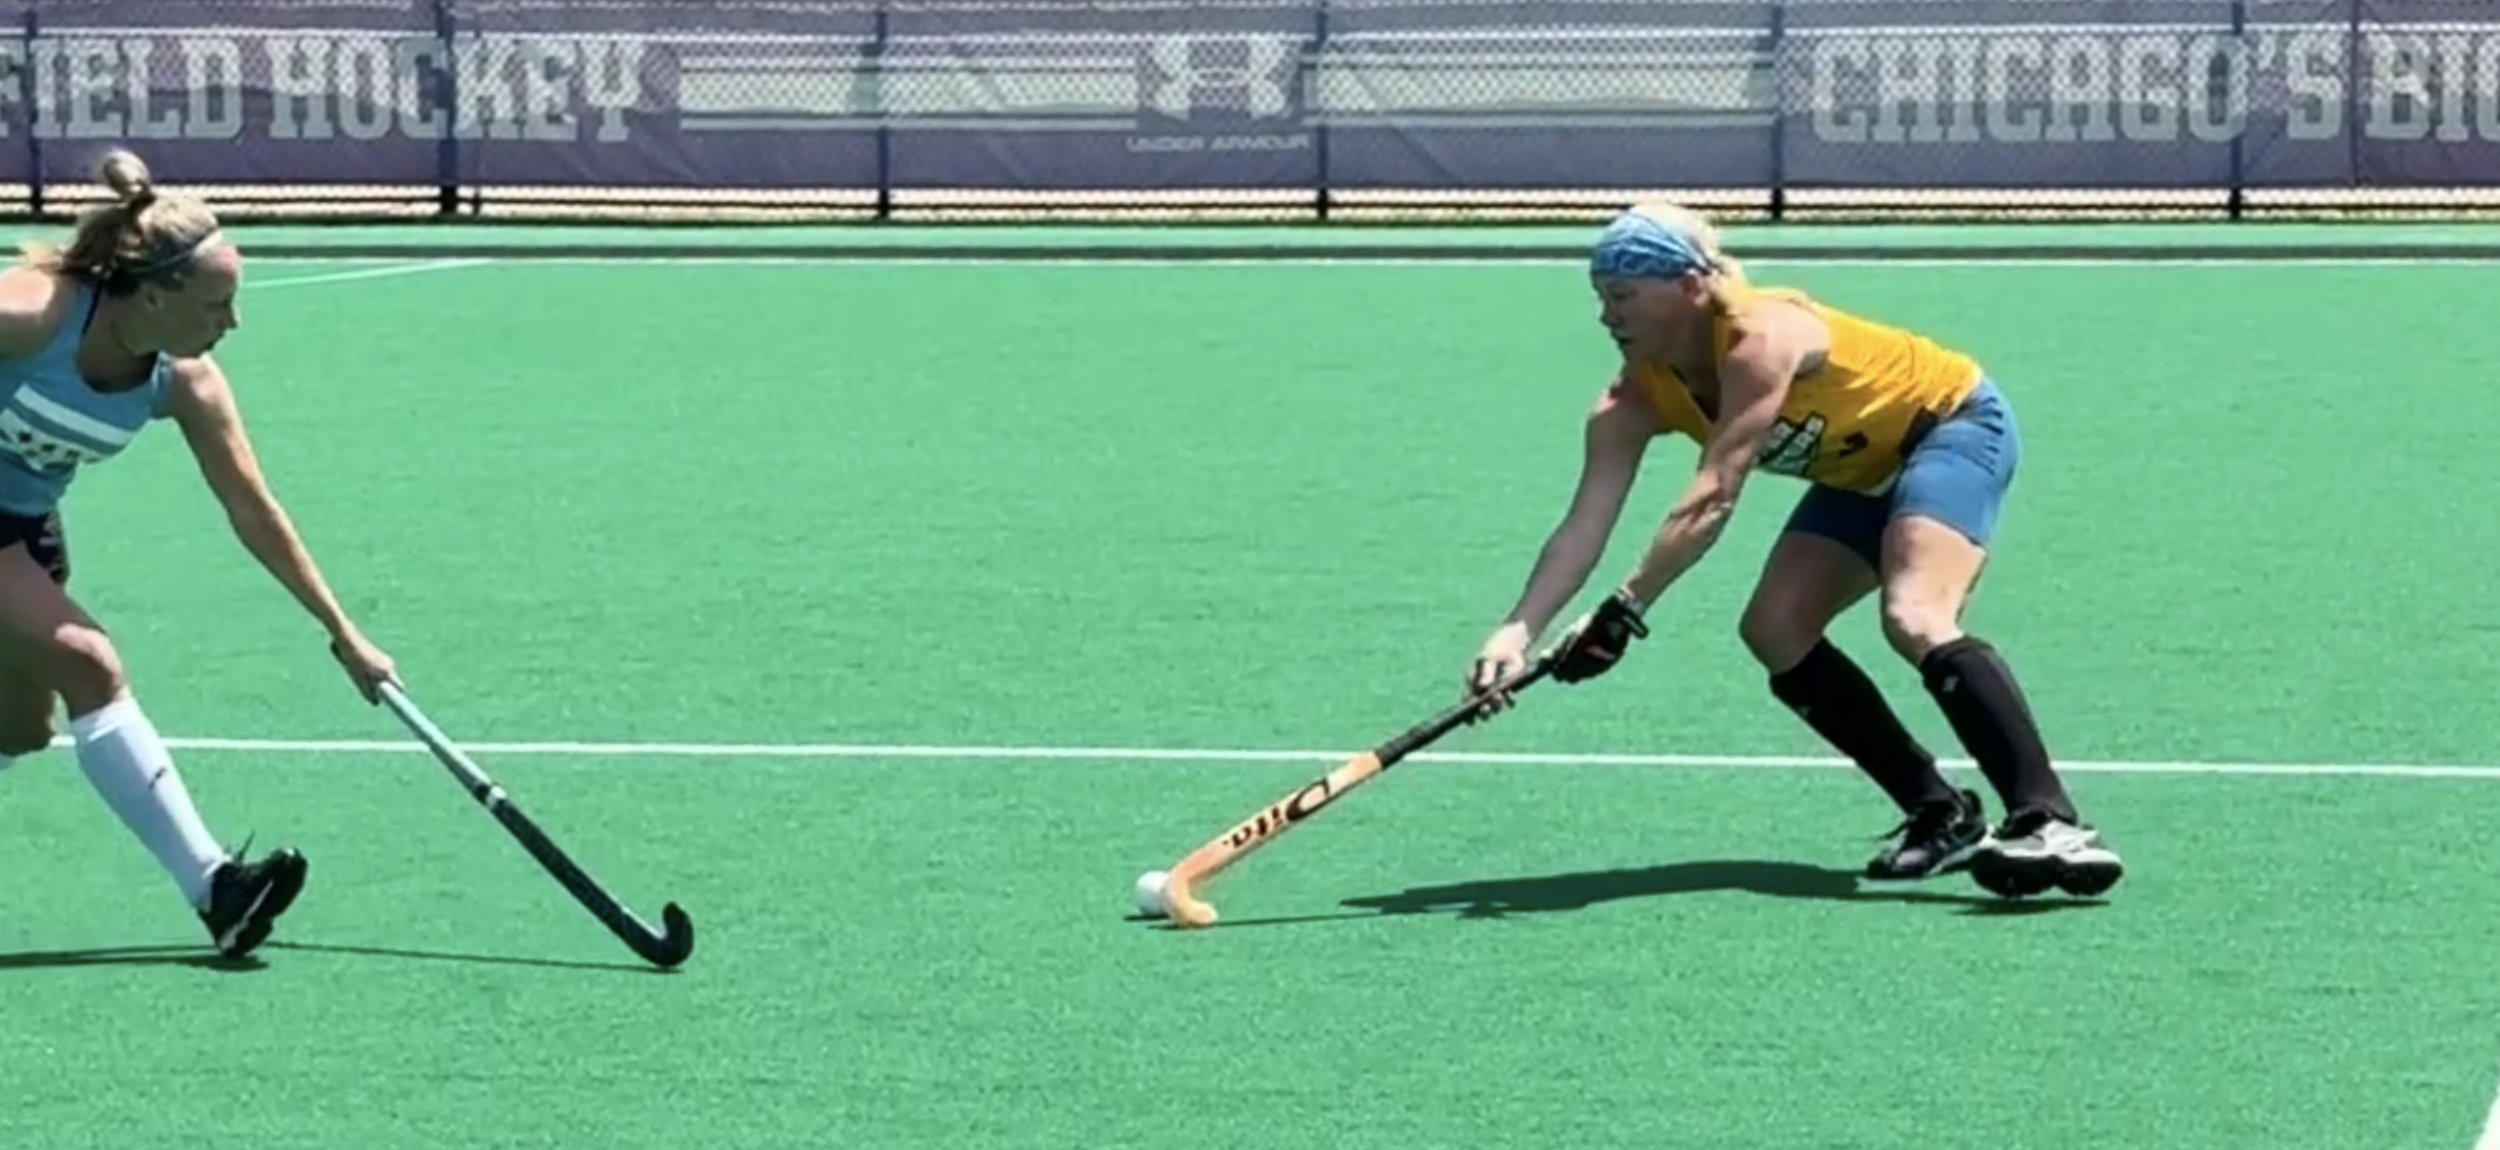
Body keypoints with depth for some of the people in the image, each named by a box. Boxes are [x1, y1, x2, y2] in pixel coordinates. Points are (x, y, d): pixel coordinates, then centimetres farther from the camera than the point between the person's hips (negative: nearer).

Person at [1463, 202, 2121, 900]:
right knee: (1776, 633, -3)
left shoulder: (1761, 337, -34)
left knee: (1914, 618, -30)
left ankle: (2051, 823, -36)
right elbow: (1583, 527, -19)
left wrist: (1624, 610, -48)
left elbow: (1713, 498, -42)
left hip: (1954, 423, -9)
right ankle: (1945, 818, 3)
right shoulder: (1635, 402, -11)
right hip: (1865, 470, 9)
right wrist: (1515, 634, -33)